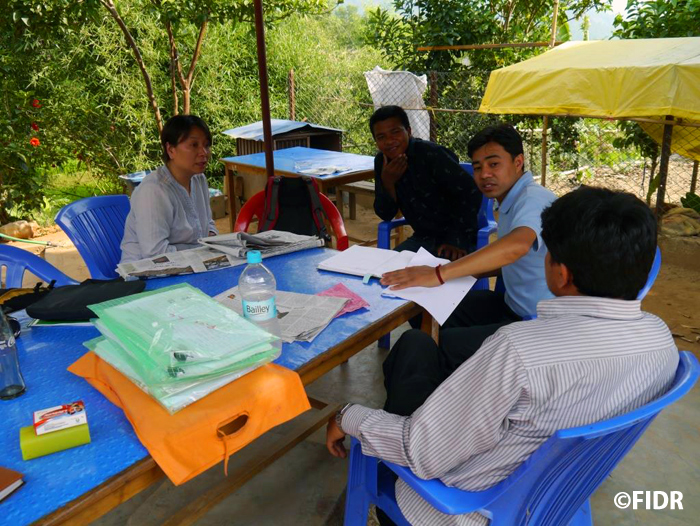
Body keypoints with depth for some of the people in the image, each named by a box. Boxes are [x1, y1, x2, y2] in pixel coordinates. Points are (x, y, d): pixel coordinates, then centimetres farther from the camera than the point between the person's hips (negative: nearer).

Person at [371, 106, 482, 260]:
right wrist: (387, 182, -16)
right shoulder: (381, 161, 1)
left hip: (457, 238, -6)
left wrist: (456, 241, -23)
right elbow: (385, 214, 2)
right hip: (423, 238, 6)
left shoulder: (432, 154, -19)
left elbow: (471, 192, -22)